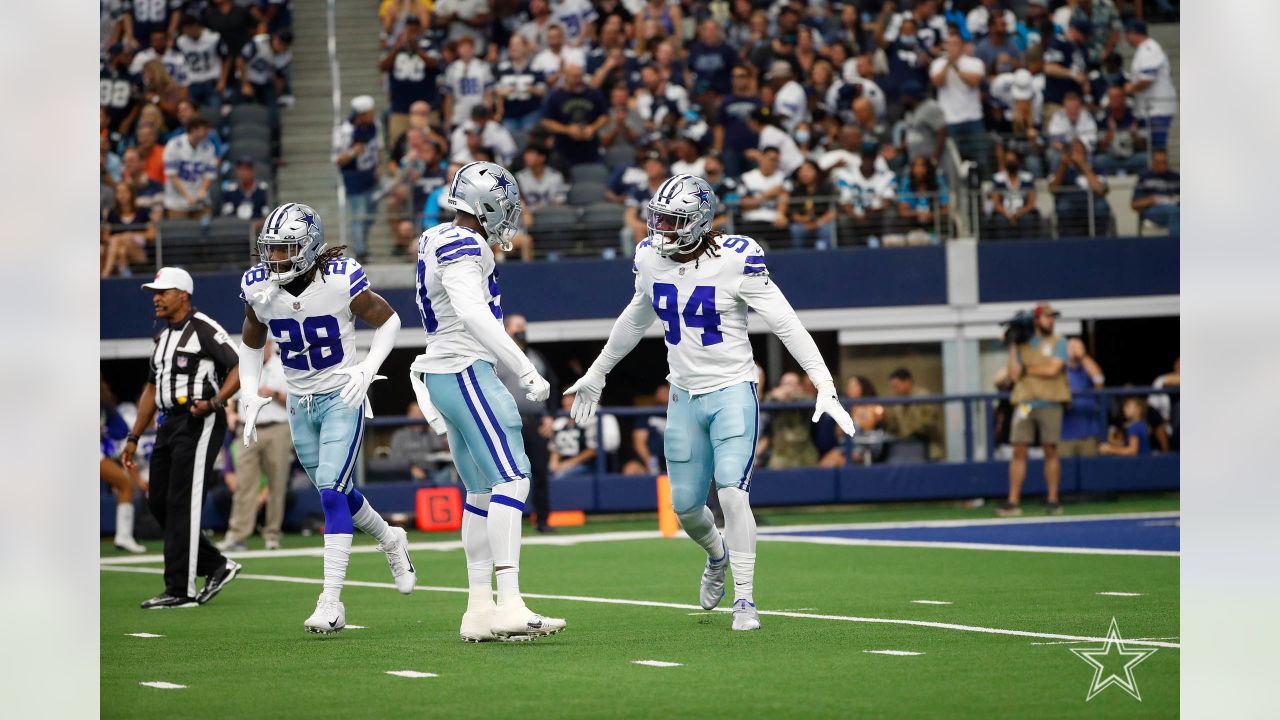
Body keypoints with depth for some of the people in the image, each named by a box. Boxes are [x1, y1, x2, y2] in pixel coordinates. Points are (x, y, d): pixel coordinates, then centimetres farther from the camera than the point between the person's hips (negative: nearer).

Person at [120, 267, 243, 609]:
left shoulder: (205, 329, -8)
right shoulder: (163, 337, 19)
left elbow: (240, 368, -13)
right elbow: (151, 389, 25)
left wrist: (213, 402, -26)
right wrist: (133, 438, 23)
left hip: (200, 423, -9)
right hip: (170, 424, 9)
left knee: (182, 503, -11)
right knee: (158, 502, 8)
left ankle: (181, 590, -9)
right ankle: (216, 566, 19)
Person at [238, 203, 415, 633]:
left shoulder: (341, 280, -20)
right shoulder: (259, 288, -7)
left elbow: (387, 320, -4)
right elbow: (251, 343, 11)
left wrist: (368, 368, -17)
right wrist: (251, 396, 0)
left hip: (343, 399, -5)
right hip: (300, 402, 5)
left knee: (332, 492, -17)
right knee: (337, 495, 15)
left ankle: (331, 602, -17)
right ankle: (390, 541, 45)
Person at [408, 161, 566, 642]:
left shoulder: (438, 240, 16)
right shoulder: (462, 247, -14)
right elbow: (475, 315, -25)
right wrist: (526, 371, -25)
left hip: (443, 376, 10)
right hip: (466, 372, -10)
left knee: (482, 493, 13)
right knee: (511, 481, -14)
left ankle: (479, 609, 14)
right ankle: (509, 605, -21)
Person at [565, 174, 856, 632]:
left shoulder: (735, 259, -17)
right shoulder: (650, 258, 0)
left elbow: (785, 323, -15)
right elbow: (636, 319, 19)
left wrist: (824, 384, -21)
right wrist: (597, 373, 27)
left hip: (733, 392, -5)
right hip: (685, 396, 5)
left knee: (732, 494, -18)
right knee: (686, 506, 9)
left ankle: (745, 600, -7)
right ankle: (717, 555, 43)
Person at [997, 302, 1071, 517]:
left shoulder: (1058, 343, 7)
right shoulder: (1021, 344, 12)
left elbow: (1053, 369, -7)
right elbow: (1014, 374, 3)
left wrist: (1027, 370, 2)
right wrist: (1012, 347, 0)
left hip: (1050, 404, -1)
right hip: (1024, 402, 1)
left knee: (1051, 451, -1)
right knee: (1019, 451, -4)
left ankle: (1052, 500, 6)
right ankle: (1013, 502, -4)